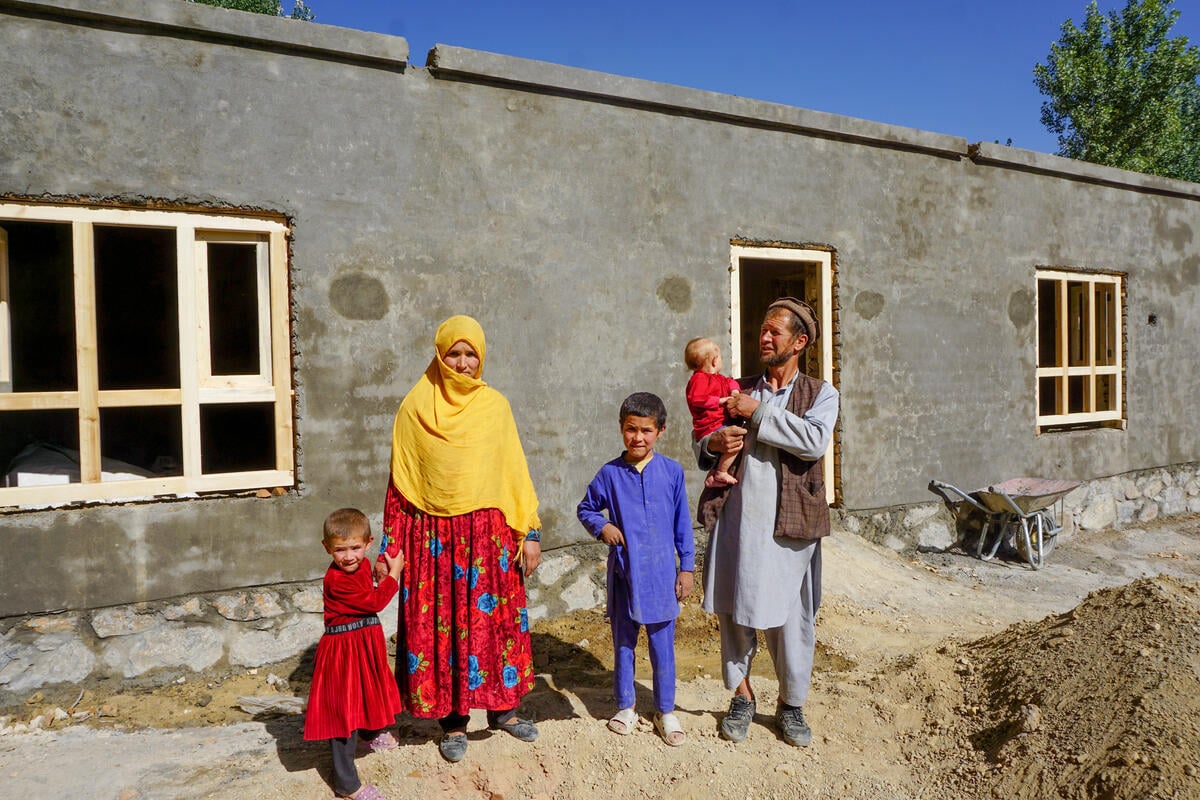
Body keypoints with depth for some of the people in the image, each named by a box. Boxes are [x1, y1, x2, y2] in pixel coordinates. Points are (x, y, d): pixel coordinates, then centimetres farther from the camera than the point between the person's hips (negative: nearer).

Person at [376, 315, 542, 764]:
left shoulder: (495, 406, 3)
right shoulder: (414, 408, -1)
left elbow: (515, 473, 4)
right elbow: (400, 484, 0)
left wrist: (530, 533, 0)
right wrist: (391, 549, -2)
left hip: (489, 534, 1)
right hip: (434, 537, -1)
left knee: (494, 618, 8)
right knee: (441, 623, 7)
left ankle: (502, 707, 28)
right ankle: (453, 722, 24)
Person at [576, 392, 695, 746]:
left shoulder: (672, 471, -4)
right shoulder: (610, 473, -4)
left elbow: (682, 523, 2)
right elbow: (585, 509, 10)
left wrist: (687, 567, 3)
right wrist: (601, 526, -9)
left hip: (661, 574, -1)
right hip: (624, 573, 1)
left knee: (663, 644, 9)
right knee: (623, 643, 14)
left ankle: (665, 711, 27)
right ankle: (625, 707, 31)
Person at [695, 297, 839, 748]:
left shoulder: (820, 394, 4)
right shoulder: (740, 392, 12)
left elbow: (814, 441, -16)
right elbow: (703, 449, 16)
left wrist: (760, 412, -15)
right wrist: (713, 445, -7)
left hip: (787, 523, -2)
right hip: (736, 517, 3)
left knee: (790, 618, 6)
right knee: (732, 610, 9)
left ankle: (791, 705, 28)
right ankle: (741, 696, 30)